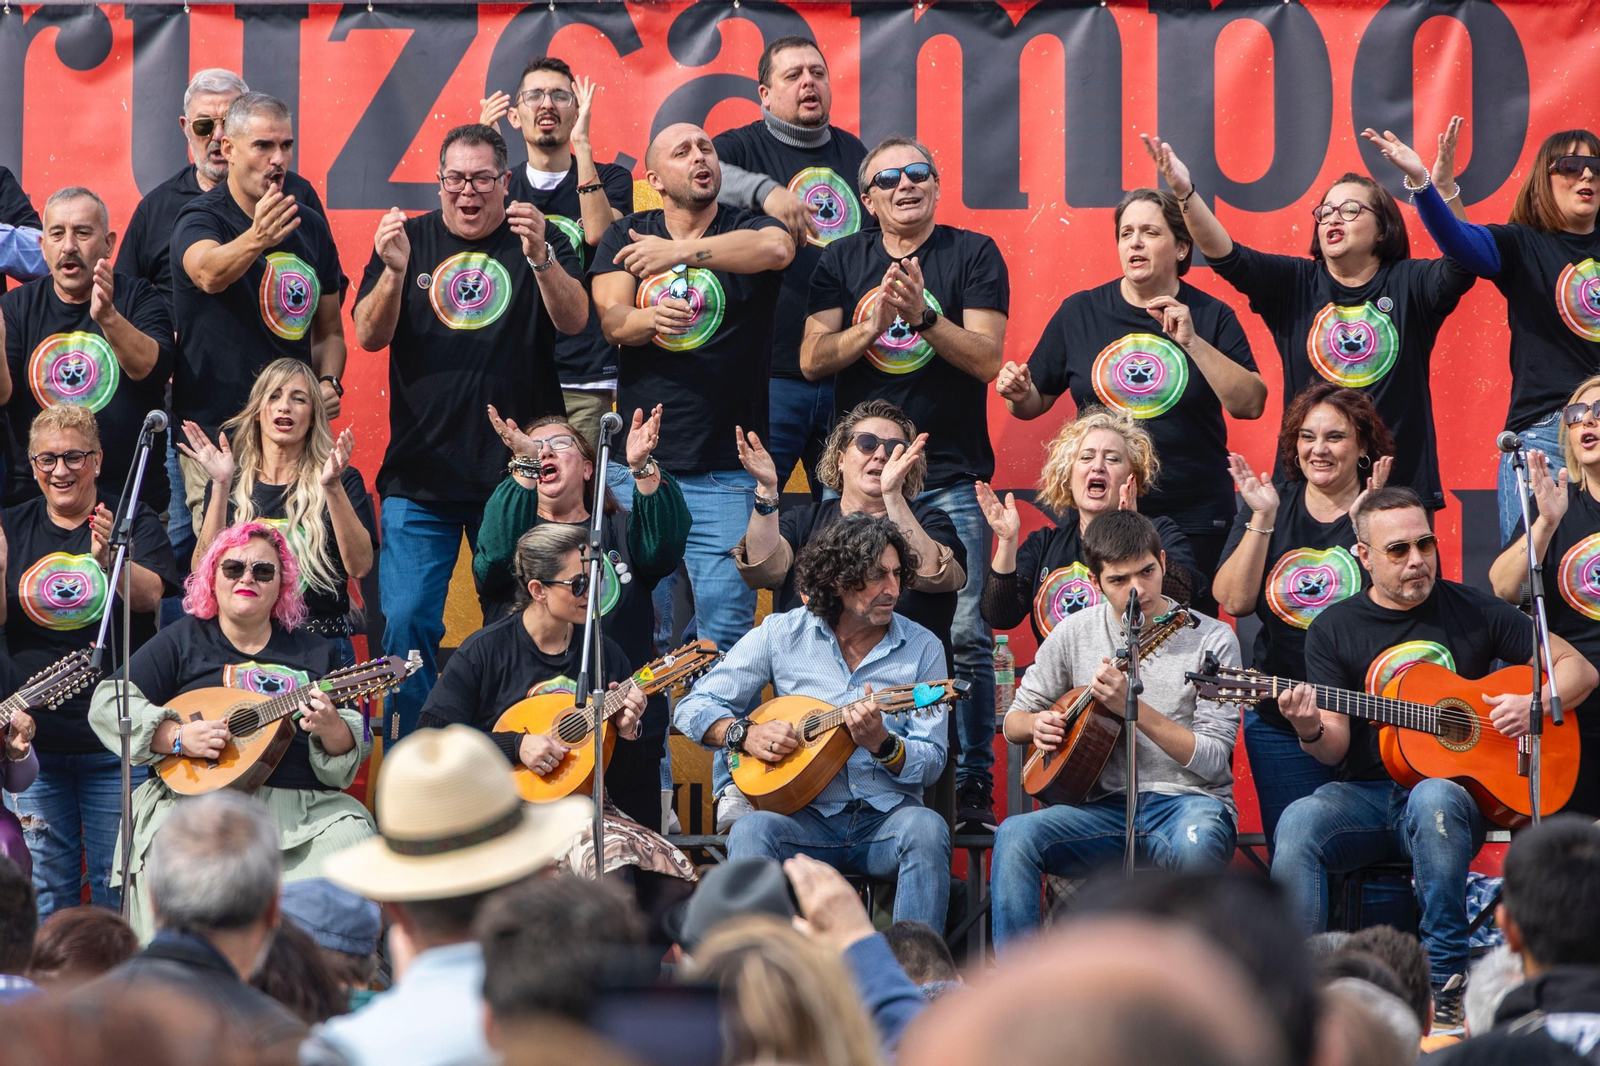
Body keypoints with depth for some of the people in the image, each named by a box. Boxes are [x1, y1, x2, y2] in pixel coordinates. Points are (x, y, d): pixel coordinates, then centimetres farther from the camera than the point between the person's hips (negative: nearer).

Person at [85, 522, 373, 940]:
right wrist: (179, 737, -10)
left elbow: (349, 758, 11)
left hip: (300, 805, 2)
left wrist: (330, 728, -14)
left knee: (350, 836, -25)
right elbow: (109, 703, 4)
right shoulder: (184, 640, 12)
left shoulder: (314, 653, 17)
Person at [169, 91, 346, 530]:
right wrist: (257, 238, -51)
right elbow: (209, 273, -31)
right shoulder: (200, 219, -6)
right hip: (217, 432, -5)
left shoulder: (310, 226, 13)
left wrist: (330, 382, 1)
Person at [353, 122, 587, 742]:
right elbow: (369, 337, -1)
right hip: (420, 476, 1)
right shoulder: (409, 239, 7)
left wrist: (539, 256, -29)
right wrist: (394, 271, -20)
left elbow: (574, 320, -12)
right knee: (406, 622, -5)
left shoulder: (541, 242, 3)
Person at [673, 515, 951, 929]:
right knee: (751, 830, -32)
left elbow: (931, 764, 1)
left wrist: (883, 745, -20)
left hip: (886, 820, 0)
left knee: (927, 829, -33)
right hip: (807, 817, 0)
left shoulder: (922, 648, 5)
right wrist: (745, 734, -11)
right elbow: (694, 708, 9)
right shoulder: (781, 634, 6)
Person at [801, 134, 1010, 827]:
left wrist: (924, 316, -21)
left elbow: (987, 360, -6)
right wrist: (875, 323, -15)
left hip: (948, 479, -2)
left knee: (964, 636, -8)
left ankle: (973, 786, -1)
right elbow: (813, 359, 2)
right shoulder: (843, 261, 10)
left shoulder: (973, 256, 4)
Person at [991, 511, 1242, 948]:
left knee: (1197, 844, -40)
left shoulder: (1211, 640, -2)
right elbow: (1013, 720, 19)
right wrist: (1036, 724, -7)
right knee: (1015, 836, -27)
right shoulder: (1076, 633, 8)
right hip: (1105, 805, 3)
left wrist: (1133, 707, -18)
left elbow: (1214, 760, -8)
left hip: (1186, 798, -3)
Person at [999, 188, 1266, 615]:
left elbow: (1251, 404, -8)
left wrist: (1192, 342, -14)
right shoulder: (1080, 312, 7)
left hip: (1192, 517, -1)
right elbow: (1035, 403, 12)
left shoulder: (1210, 316, 3)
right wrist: (1018, 393, -11)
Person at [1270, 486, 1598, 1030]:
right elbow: (1336, 746, 2)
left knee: (1433, 799, -38)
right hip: (1365, 795, 1)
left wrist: (1533, 705, -10)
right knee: (1298, 822, -32)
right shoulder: (1334, 628, 8)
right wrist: (1311, 733, -22)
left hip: (1450, 790, -1)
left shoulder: (1472, 612, 7)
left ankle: (1446, 982, -31)